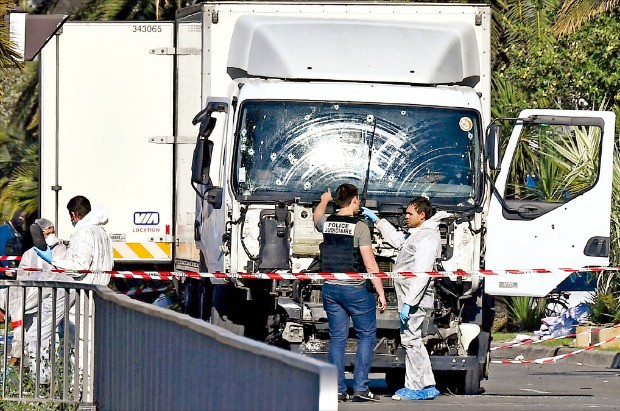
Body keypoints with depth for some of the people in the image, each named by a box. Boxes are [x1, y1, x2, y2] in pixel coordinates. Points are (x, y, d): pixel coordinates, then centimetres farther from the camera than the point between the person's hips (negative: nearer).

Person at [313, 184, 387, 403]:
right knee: (366, 335, 6)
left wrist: (324, 200, 53)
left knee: (337, 338, 10)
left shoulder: (326, 223, 4)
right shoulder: (359, 226, -12)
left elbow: (317, 215, 32)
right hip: (355, 288, -5)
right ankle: (360, 388, -2)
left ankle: (337, 389, 7)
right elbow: (370, 264, -13)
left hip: (330, 288, 5)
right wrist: (381, 293, -7)